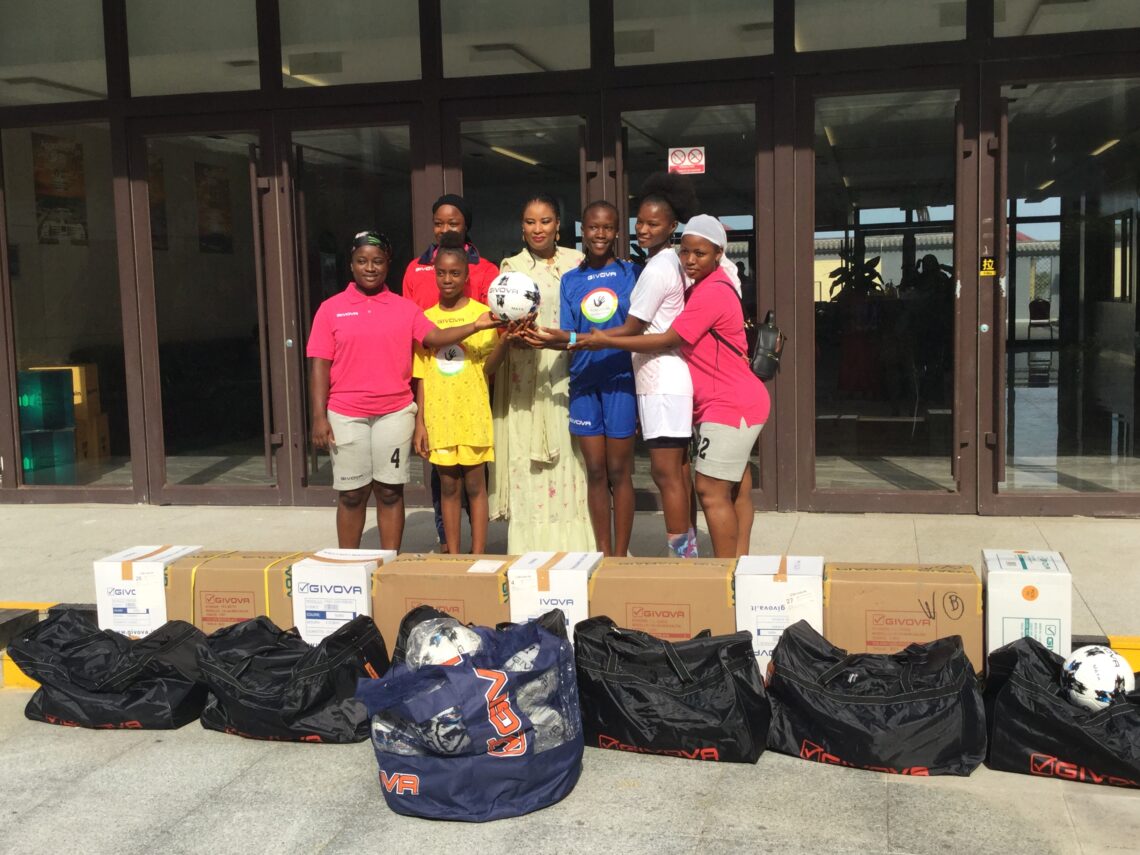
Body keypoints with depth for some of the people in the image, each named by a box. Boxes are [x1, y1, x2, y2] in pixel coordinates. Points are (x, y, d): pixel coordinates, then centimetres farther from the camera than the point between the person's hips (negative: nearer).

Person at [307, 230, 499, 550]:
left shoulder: (405, 308, 8)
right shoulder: (331, 308, 4)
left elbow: (434, 337, -6)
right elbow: (319, 366, 0)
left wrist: (476, 326, -21)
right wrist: (319, 418, -6)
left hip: (395, 413, 1)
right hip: (345, 416, -1)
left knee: (390, 491, 6)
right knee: (351, 494, 6)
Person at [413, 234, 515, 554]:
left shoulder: (482, 313, -2)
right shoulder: (427, 318, 6)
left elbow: (488, 367, -9)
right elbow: (421, 375, 7)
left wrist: (504, 341, -27)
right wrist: (419, 422, 3)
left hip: (473, 414, -2)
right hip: (438, 416, 2)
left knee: (475, 485, 2)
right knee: (448, 486, 9)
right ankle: (453, 557, 17)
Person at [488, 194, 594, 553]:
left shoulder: (577, 262, 9)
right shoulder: (511, 267, 6)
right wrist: (515, 332, -23)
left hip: (568, 373, 1)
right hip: (527, 376, -1)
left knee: (571, 453, 0)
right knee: (528, 457, -3)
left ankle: (574, 545, 9)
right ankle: (532, 547, 4)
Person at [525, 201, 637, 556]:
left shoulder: (631, 273, 2)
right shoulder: (570, 280, 10)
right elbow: (569, 336, 4)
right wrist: (544, 338, -19)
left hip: (620, 380, -2)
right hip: (584, 383, 2)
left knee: (618, 473, 3)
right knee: (595, 472, 7)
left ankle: (620, 555, 13)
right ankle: (603, 553, 17)